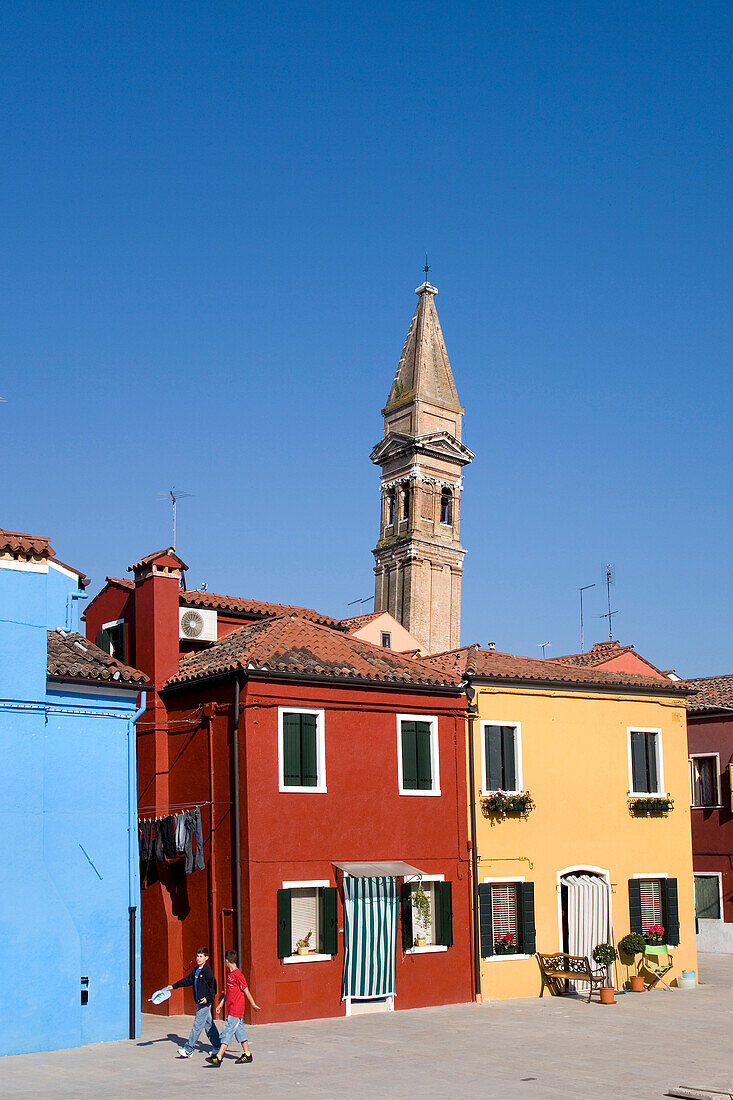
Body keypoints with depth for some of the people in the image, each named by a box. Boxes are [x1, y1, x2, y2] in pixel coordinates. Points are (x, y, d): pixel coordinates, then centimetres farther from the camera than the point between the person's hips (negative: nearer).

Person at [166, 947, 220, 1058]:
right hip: (200, 1002, 9)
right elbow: (187, 980, 23)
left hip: (205, 1002, -9)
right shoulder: (196, 970, 13)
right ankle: (217, 1047, 18)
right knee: (209, 1024, 12)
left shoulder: (207, 971, -13)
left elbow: (213, 987, -14)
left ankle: (188, 1049, -7)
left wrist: (208, 998, -24)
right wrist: (174, 986, 20)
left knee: (197, 1025, -7)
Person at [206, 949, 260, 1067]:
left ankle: (218, 1058, -13)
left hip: (235, 1010, -9)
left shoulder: (238, 975, -18)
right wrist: (221, 1004, 18)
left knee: (227, 1032, -11)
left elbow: (246, 991, -12)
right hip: (231, 1009, 9)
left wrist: (253, 1005, -5)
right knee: (239, 1030, 13)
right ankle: (247, 1054, 21)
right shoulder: (229, 973, 11)